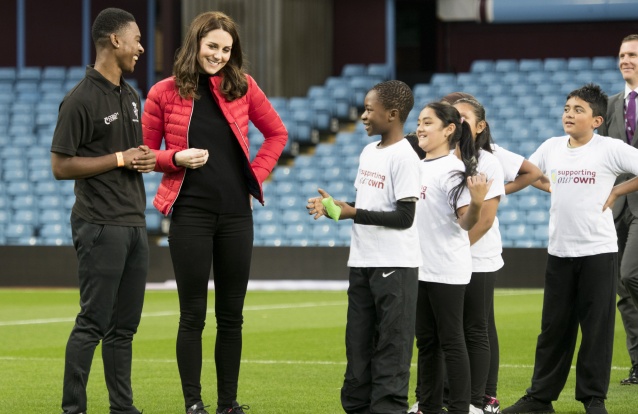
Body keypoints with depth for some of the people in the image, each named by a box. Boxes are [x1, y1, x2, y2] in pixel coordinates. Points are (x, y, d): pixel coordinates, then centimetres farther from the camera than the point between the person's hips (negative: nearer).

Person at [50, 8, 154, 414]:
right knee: (93, 323, -8)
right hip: (101, 225, -8)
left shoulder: (131, 96, 15)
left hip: (134, 223, 8)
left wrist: (147, 160, 3)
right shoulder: (81, 100, -11)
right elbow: (61, 166, -14)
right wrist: (121, 159, -14)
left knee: (124, 326, 10)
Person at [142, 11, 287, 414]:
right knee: (193, 314, -1)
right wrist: (176, 159, -13)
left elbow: (277, 133, 15)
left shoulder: (242, 87, 4)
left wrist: (257, 174, 4)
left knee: (231, 315, 7)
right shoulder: (165, 93, -1)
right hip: (190, 213, -3)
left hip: (236, 214, 3)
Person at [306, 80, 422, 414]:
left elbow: (405, 217, -17)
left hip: (394, 265, -9)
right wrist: (335, 208, 3)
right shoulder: (368, 152, 13)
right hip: (362, 261, 9)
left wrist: (353, 213, -17)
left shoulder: (404, 157, -13)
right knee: (358, 342, 11)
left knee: (391, 344, -6)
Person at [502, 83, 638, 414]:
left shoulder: (610, 149, -8)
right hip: (559, 250, 4)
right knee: (554, 326, 10)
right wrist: (552, 188, 8)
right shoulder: (551, 147, 6)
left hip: (598, 250, -4)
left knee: (597, 327, 0)